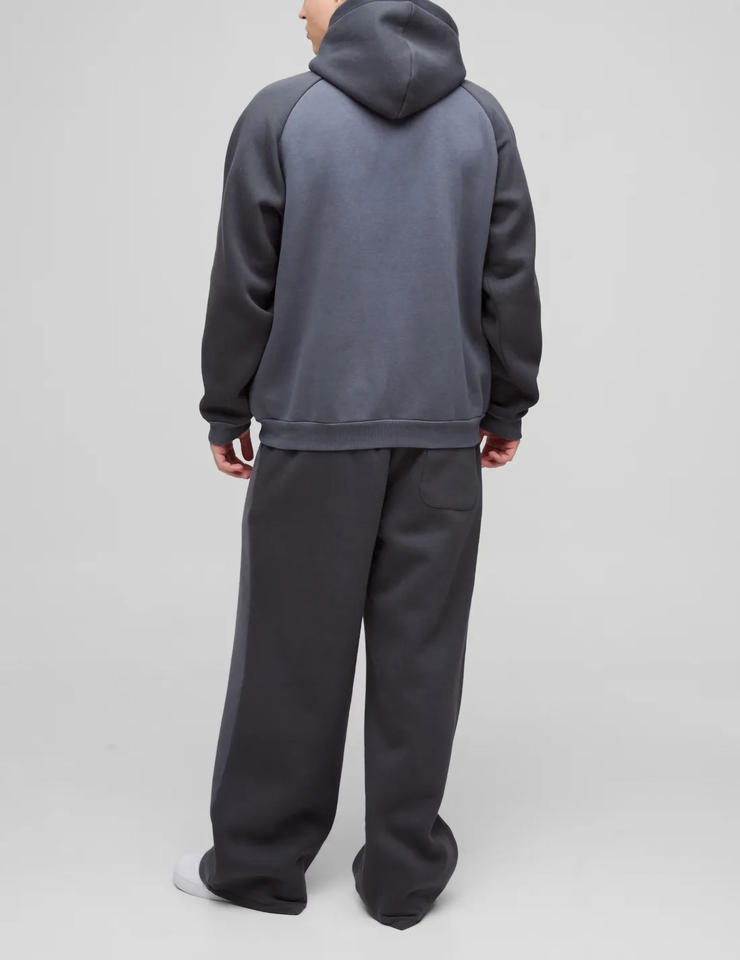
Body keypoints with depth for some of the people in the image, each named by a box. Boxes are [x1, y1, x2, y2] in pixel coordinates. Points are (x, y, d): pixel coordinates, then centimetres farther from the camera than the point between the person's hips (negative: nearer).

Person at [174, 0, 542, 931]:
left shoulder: (281, 113, -3)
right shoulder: (482, 117, 5)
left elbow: (242, 283, -2)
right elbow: (511, 280, 6)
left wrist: (226, 411, 8)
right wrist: (506, 405, 15)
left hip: (312, 429, -2)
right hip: (445, 433, 3)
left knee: (291, 652, 6)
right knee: (421, 653, 7)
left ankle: (258, 860, 20)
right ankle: (404, 873, 16)